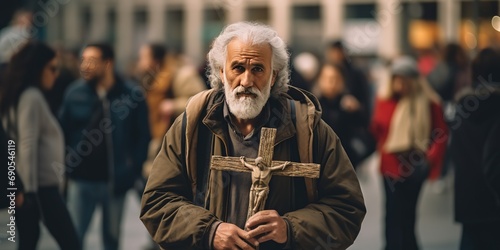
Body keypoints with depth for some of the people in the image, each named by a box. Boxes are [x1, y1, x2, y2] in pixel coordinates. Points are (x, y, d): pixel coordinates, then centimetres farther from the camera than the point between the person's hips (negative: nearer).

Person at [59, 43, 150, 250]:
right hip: (81, 180, 1)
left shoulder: (131, 94, -7)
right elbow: (63, 131, 4)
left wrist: (133, 171, -7)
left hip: (115, 181, -1)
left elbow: (142, 136, -3)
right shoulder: (75, 92, -1)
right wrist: (66, 168, -3)